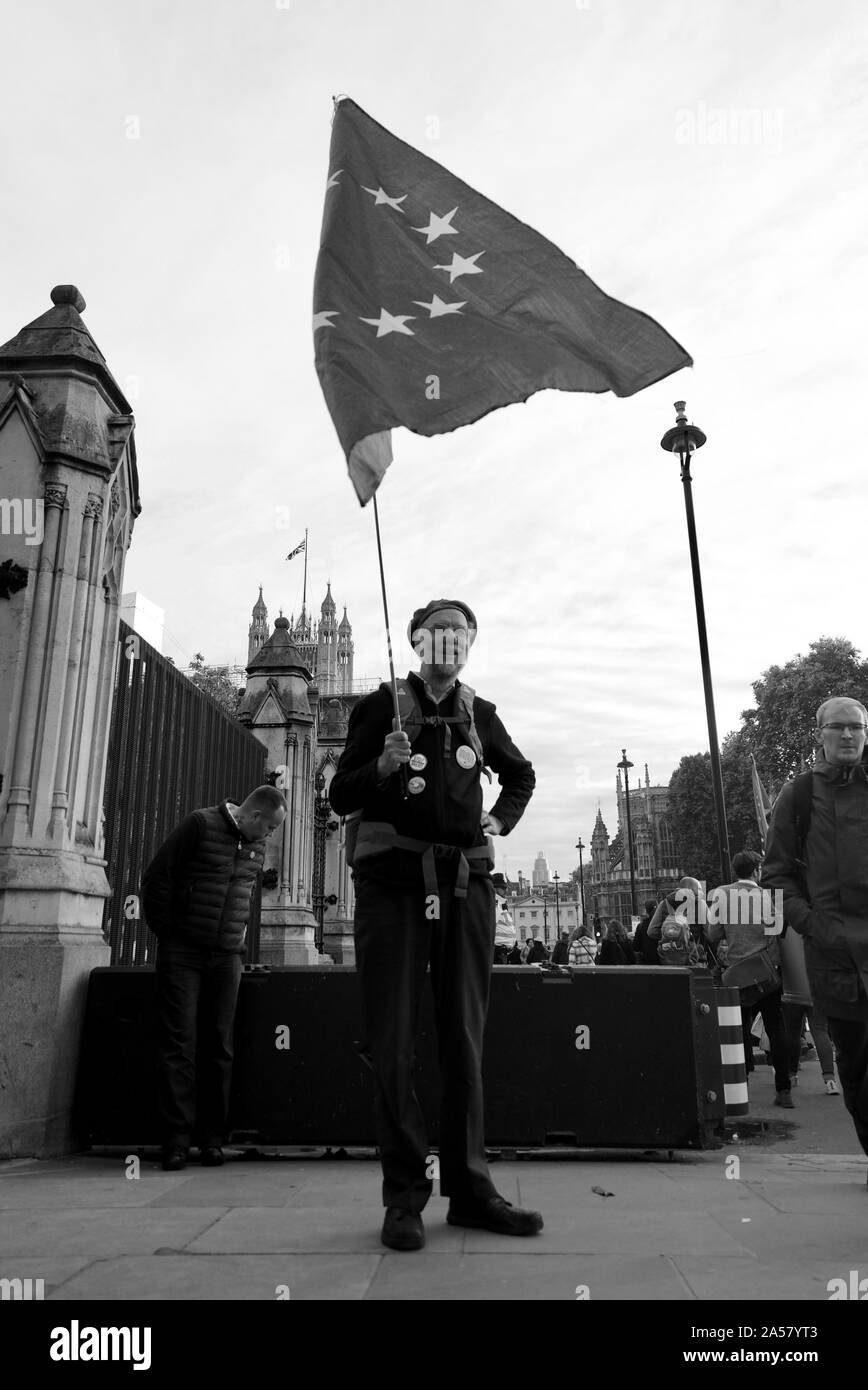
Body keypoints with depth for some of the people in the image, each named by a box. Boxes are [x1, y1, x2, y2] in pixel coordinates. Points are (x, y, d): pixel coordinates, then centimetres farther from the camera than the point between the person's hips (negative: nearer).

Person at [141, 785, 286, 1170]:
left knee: (219, 1047, 4)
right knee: (179, 1044, -4)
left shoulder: (256, 844, 10)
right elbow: (156, 878, -6)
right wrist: (168, 934, -3)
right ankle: (177, 1140, 2)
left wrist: (238, 939, 13)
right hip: (182, 953, -5)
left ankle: (211, 1138, 12)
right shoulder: (200, 824, -8)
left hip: (226, 958, 5)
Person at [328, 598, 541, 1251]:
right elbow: (340, 797, 2)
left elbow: (521, 776, 29)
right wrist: (383, 765, -16)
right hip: (394, 879, -3)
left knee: (464, 1041, 8)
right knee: (394, 1043, 0)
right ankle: (405, 1196, 11)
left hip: (465, 882, 3)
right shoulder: (383, 705, 3)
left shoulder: (479, 713, 13)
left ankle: (470, 1188, 17)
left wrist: (500, 822, 12)